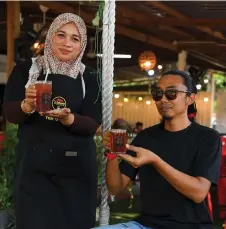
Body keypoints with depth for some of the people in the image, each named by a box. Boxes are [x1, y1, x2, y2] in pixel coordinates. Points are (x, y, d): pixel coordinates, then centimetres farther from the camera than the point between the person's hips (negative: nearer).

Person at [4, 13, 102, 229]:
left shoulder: (89, 77, 3)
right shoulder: (26, 69, 1)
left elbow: (93, 124, -4)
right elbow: (9, 113, -4)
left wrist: (67, 118, -23)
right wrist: (27, 105, -25)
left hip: (77, 166, 1)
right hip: (34, 165, -1)